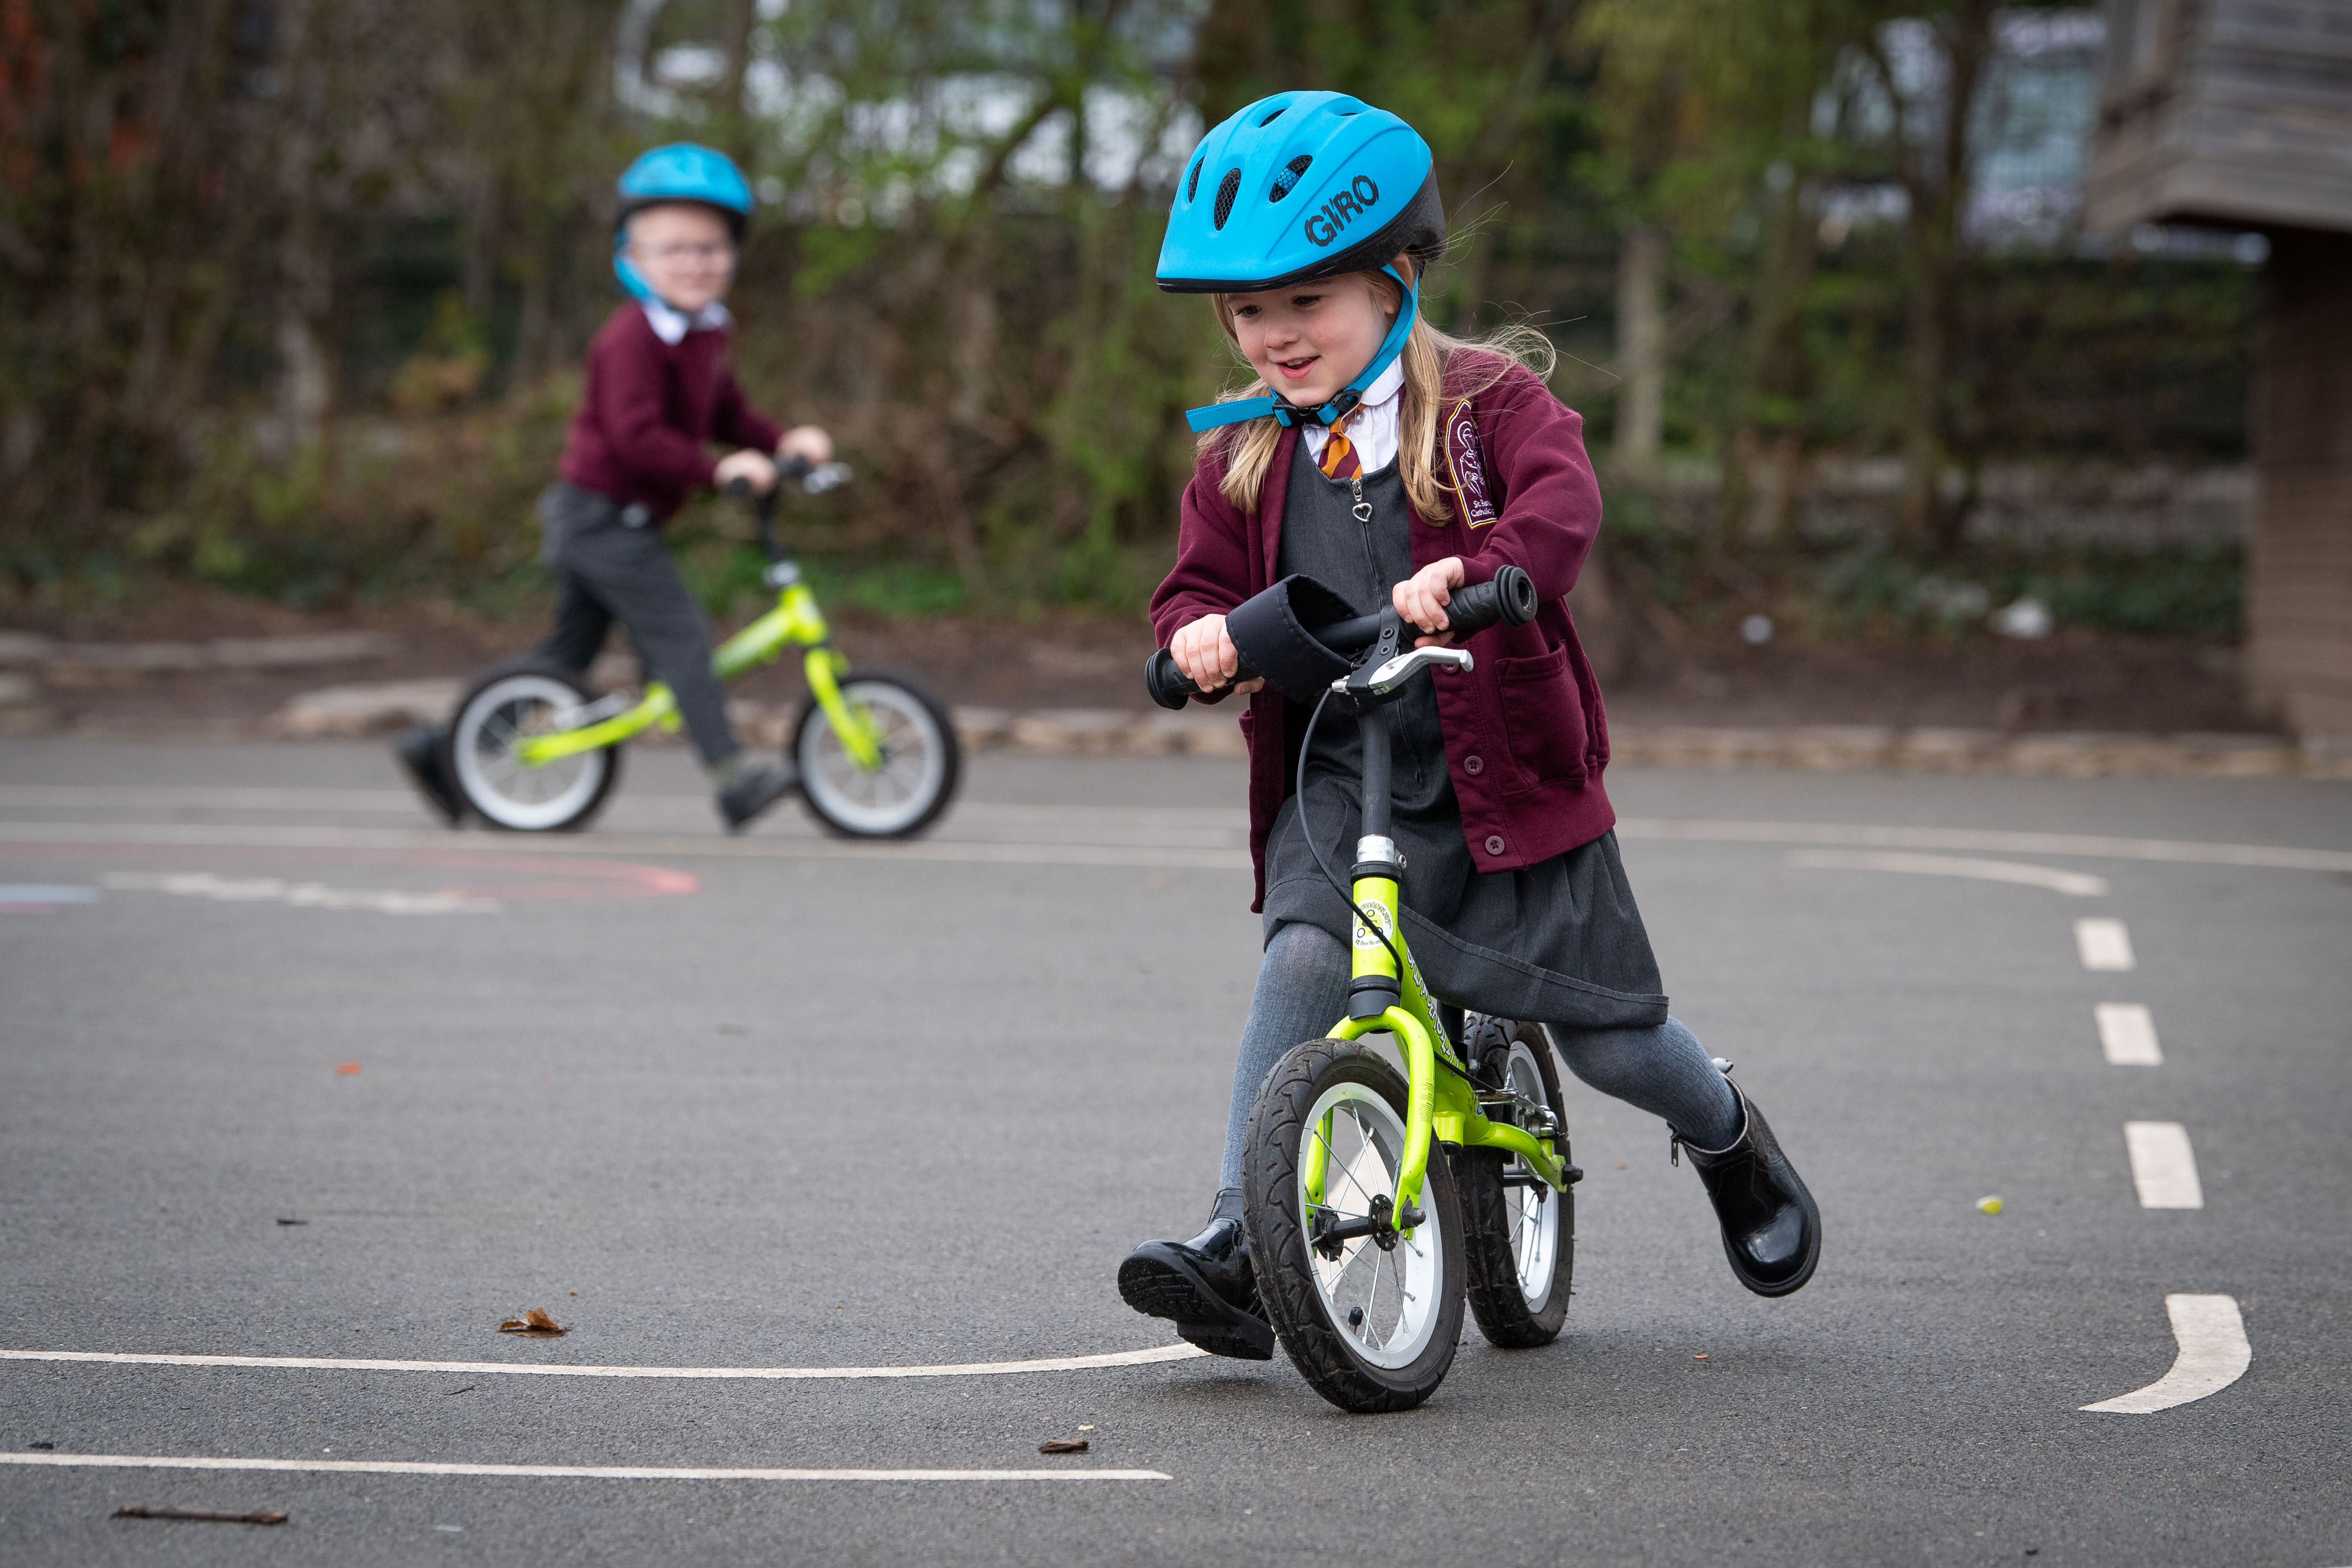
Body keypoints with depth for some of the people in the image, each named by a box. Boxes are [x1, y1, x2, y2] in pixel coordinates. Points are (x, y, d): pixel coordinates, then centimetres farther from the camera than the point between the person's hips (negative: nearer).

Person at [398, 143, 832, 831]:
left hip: (623, 520, 10)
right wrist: (715, 469, -32)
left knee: (571, 648, 16)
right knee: (679, 634, -15)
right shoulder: (633, 338, -21)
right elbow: (635, 434, -29)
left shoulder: (704, 334, 11)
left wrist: (782, 440, 3)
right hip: (603, 511, -10)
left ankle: (444, 749, 22)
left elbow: (726, 411, 18)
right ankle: (732, 775, -19)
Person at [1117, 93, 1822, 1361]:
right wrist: (1198, 634, -15)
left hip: (1501, 769, -2)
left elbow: (1562, 503, -22)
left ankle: (1727, 1136, 37)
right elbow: (1201, 581, 10)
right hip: (1334, 777, 2)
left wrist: (1467, 569, -42)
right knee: (1302, 957, -27)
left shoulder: (1486, 399, -5)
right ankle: (1239, 1243, -29)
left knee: (1606, 1036, 2)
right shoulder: (1242, 457, 8)